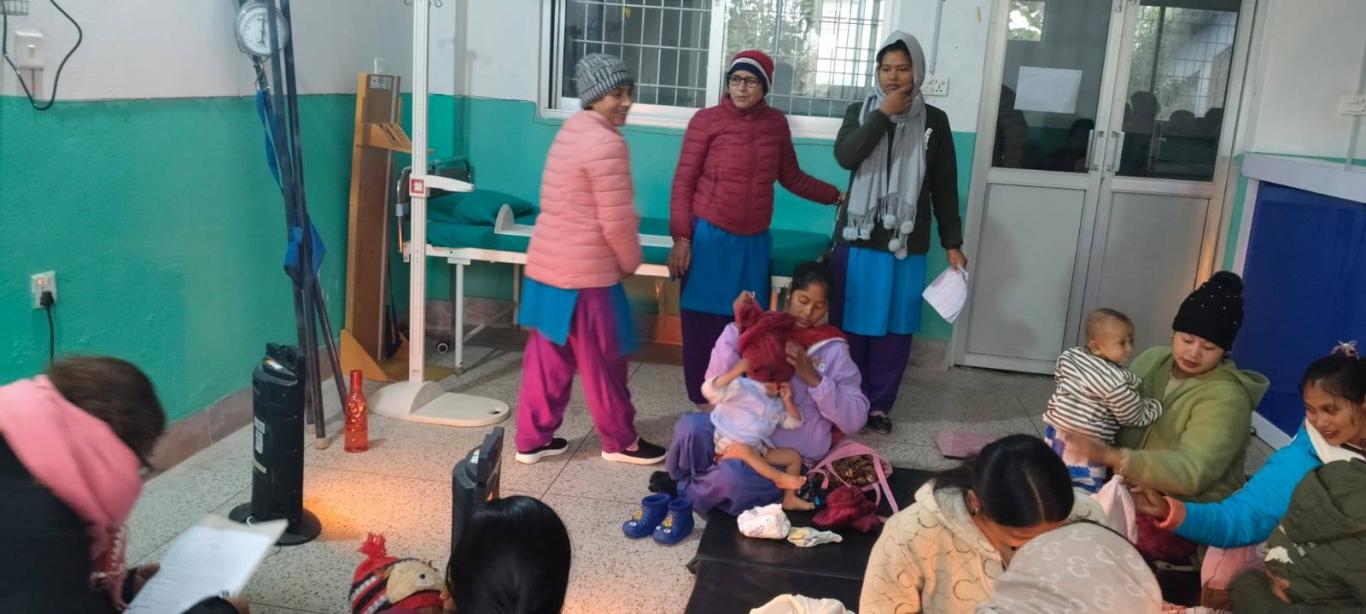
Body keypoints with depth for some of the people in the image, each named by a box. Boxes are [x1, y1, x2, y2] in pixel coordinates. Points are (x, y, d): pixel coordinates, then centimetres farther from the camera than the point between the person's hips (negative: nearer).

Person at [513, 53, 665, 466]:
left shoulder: (571, 131, 12)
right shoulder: (606, 143, -18)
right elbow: (616, 222, -19)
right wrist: (631, 261, -2)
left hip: (547, 264, 9)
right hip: (585, 272, -9)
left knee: (548, 357, 15)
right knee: (603, 362, 6)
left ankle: (533, 438, 23)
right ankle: (620, 442, 20)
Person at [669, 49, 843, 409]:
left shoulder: (776, 123, 6)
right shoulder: (707, 120, -6)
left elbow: (791, 177, 19)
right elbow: (683, 183, -5)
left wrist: (837, 195, 18)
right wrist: (680, 238, -11)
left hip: (754, 242, 3)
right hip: (710, 237, -3)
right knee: (704, 322, 2)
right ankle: (705, 400, 14)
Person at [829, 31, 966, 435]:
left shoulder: (934, 121, 4)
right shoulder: (860, 111, 3)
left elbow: (944, 188, 6)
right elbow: (845, 157, -16)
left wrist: (953, 242, 3)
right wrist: (883, 114, -17)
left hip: (906, 245, 0)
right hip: (857, 239, 0)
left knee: (894, 329, 5)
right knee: (851, 326, 4)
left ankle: (879, 405, 19)